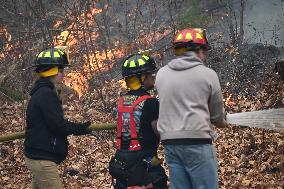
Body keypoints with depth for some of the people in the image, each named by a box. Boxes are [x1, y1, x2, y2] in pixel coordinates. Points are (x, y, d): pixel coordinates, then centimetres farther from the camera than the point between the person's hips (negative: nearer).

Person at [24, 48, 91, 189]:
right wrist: (80, 129, -7)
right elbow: (58, 125, -21)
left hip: (37, 155, 11)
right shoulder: (46, 94, -18)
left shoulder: (40, 92, 15)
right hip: (42, 159, -11)